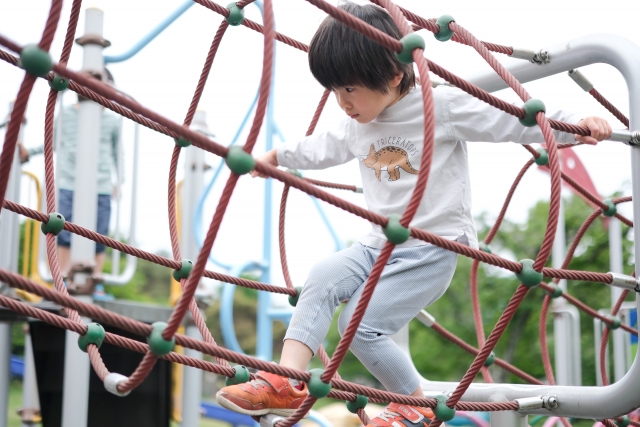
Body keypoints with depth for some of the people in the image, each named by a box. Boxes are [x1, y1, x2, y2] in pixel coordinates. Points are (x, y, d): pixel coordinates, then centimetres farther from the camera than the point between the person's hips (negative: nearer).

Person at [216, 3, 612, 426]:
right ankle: (286, 384, -14)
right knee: (322, 278, -14)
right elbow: (322, 148, 29)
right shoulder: (357, 125, 9)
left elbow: (514, 120, -9)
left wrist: (575, 124, -17)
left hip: (433, 249, -7)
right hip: (381, 244, 7)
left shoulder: (444, 106, -11)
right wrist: (276, 156, 38)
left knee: (362, 325, -15)